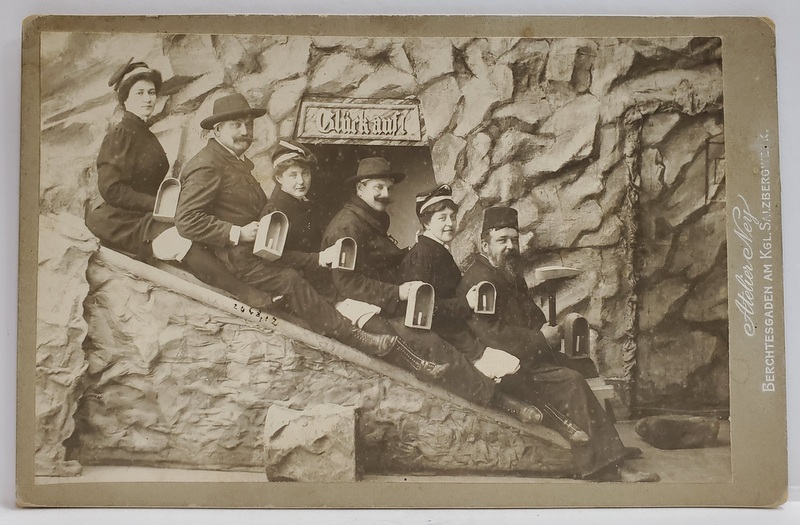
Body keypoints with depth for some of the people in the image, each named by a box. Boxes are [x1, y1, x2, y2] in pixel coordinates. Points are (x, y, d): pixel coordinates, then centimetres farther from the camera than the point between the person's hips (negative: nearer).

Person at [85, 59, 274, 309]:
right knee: (181, 241, -30)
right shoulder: (119, 136, -9)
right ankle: (243, 294, -36)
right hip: (122, 220, -9)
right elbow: (111, 189, -16)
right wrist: (158, 204, -18)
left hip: (148, 216, 9)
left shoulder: (147, 136, 17)